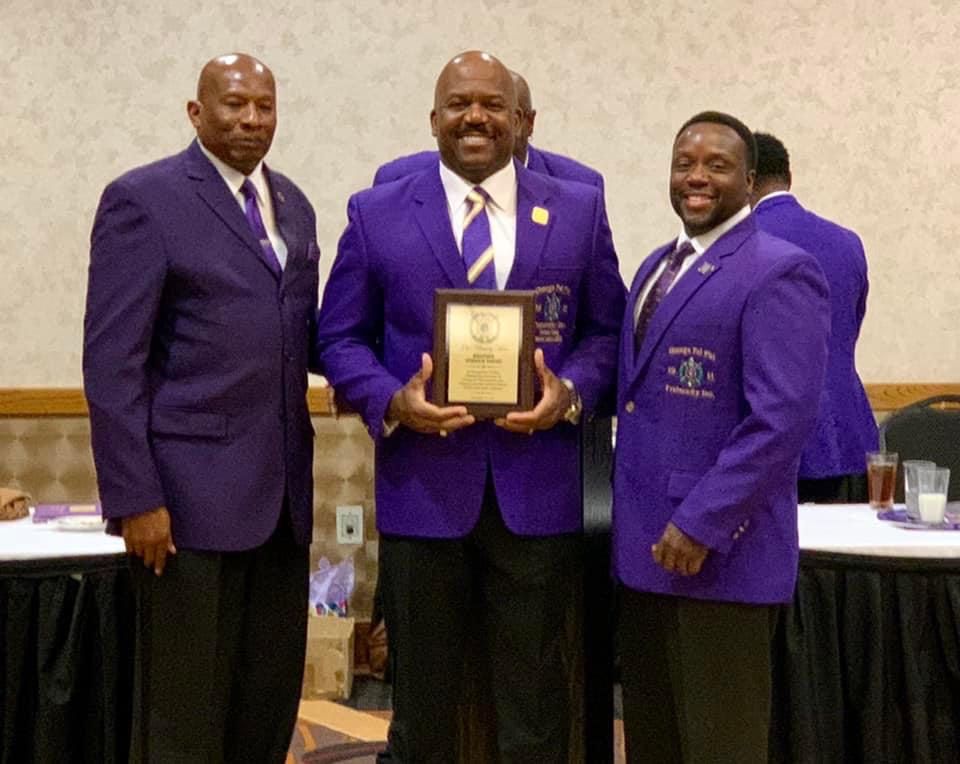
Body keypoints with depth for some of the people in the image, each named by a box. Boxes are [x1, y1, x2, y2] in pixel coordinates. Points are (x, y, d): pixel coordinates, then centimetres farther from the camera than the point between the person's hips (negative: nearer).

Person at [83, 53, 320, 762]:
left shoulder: (293, 206, 14)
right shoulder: (143, 199, -6)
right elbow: (112, 362, -11)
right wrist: (135, 498, -16)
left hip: (282, 494, 7)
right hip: (191, 495, -6)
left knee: (271, 705, 14)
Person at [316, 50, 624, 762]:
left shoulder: (580, 209, 5)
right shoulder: (377, 213, 3)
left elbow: (606, 330, 7)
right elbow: (341, 337, 5)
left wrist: (570, 391, -12)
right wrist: (392, 401, -14)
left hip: (536, 489, 1)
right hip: (423, 488, 0)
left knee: (535, 702, 11)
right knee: (422, 700, 14)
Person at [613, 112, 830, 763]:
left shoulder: (779, 273, -11)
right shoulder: (657, 266, 16)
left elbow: (784, 416, -20)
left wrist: (702, 524, -21)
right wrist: (631, 520, 14)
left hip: (718, 551, -8)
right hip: (643, 545, 8)